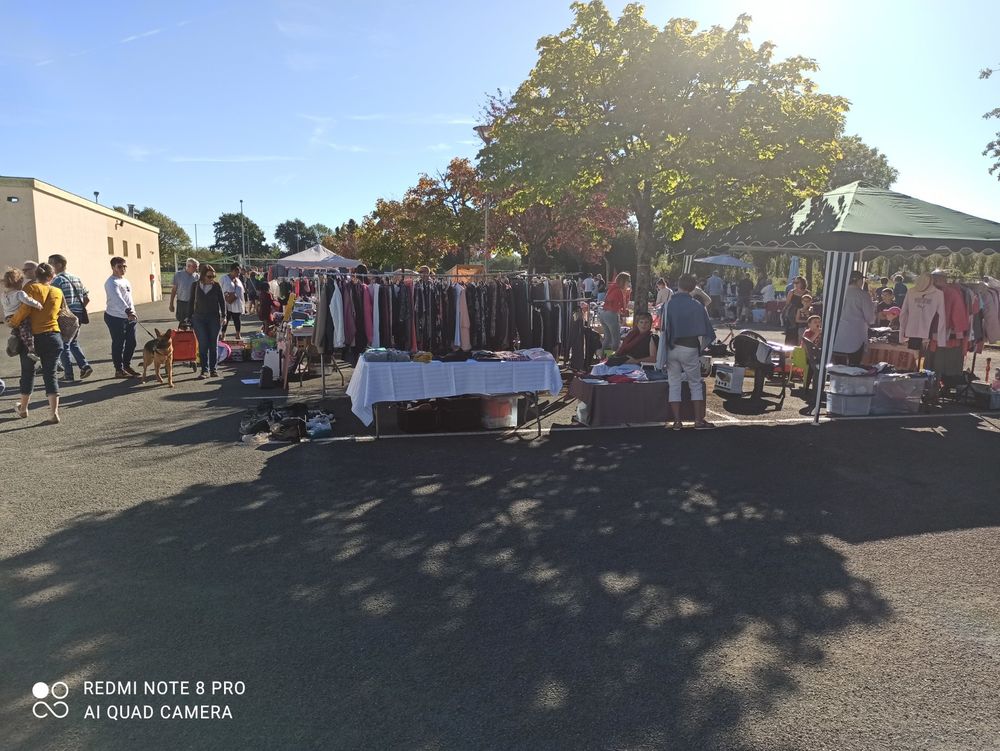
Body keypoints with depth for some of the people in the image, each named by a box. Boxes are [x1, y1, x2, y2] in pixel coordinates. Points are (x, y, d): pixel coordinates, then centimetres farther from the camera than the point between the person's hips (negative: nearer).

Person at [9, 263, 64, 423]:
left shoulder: (31, 288, -6)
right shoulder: (58, 292, 5)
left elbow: (25, 309, -18)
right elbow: (60, 312, 7)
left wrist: (13, 322, -6)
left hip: (32, 337, -2)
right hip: (53, 336, 2)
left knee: (27, 372, 16)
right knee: (50, 374, 5)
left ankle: (23, 408, 33)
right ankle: (54, 412, -5)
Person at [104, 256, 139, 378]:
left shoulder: (125, 280, 15)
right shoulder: (112, 282, -15)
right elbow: (117, 298, -31)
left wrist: (132, 312, 20)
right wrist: (128, 311, -43)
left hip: (129, 318, 9)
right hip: (115, 318, -9)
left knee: (131, 343, 12)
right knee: (118, 344, -1)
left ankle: (127, 366, 26)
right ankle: (119, 370, 7)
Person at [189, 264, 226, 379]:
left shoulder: (216, 285, -1)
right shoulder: (195, 285, 2)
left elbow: (222, 301, 4)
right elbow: (192, 302, 8)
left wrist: (223, 316, -3)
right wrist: (190, 318, 7)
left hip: (214, 318, 0)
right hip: (199, 318, 0)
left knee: (213, 344, 4)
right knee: (203, 344, -5)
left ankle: (213, 369, 13)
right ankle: (204, 370, -1)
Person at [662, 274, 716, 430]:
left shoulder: (668, 304, -2)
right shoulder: (697, 306, -8)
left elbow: (663, 329, -1)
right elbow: (706, 329, -4)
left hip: (671, 348, 2)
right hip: (689, 348, -2)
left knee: (674, 385, 8)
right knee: (696, 384, 9)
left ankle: (677, 421, 7)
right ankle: (699, 420, 9)